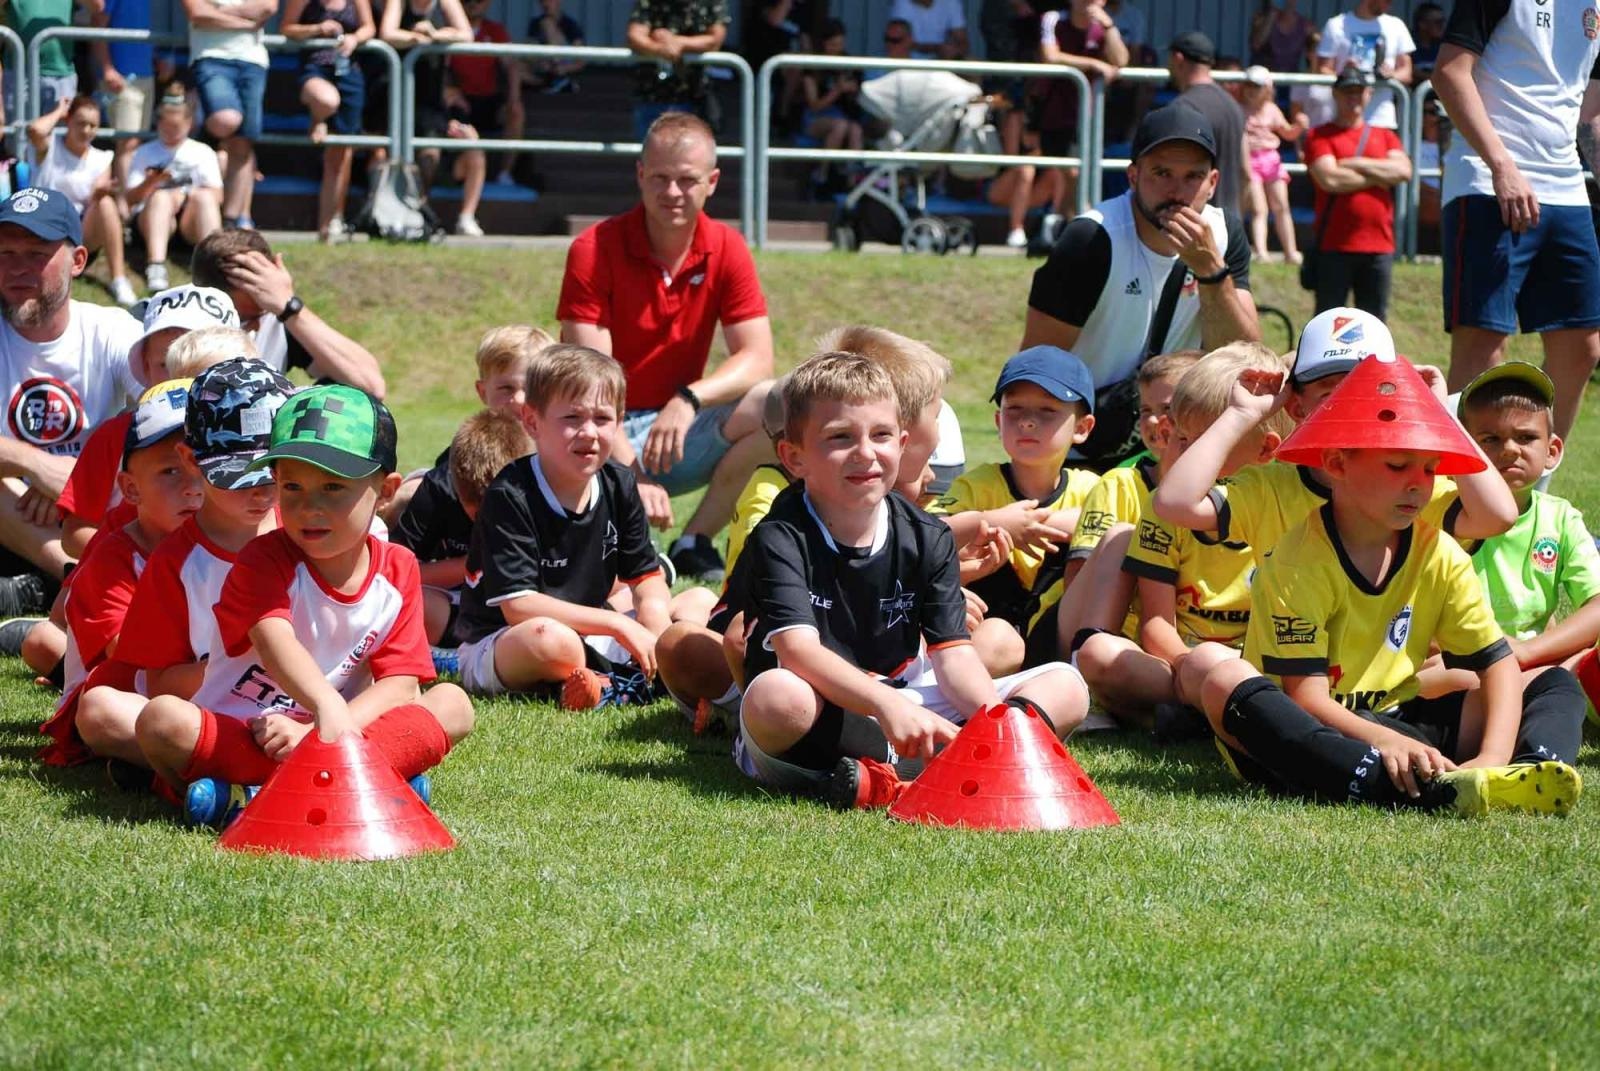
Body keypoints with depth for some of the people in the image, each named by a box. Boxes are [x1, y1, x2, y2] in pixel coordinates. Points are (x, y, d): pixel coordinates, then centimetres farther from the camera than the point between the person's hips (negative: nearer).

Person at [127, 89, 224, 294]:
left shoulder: (203, 152, 19)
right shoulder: (145, 153, 18)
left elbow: (217, 196, 6)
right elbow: (131, 199, 10)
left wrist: (186, 196, -12)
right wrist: (150, 183, -11)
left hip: (192, 223, 1)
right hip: (151, 218, -1)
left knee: (204, 197, -31)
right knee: (161, 197, -34)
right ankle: (156, 269, -56)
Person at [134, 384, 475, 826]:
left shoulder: (398, 571, 2)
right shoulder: (266, 559, -10)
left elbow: (400, 685, -6)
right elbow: (274, 640, -31)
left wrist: (317, 732, -24)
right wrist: (327, 706, -52)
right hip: (232, 733, -3)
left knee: (453, 704, -15)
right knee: (161, 719, -32)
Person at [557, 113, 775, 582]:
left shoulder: (726, 249, 0)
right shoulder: (595, 250, -12)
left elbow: (757, 358, -9)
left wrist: (689, 401, -29)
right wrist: (632, 476, -31)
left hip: (680, 426, 4)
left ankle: (695, 545, -12)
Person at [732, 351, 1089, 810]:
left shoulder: (928, 539, 4)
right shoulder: (780, 537, -11)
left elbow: (952, 651, -3)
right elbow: (799, 650, -26)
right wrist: (888, 706, -41)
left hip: (903, 703, 6)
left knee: (1067, 687, -5)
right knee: (776, 697, -41)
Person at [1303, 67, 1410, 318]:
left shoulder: (1386, 137, 16)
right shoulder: (1319, 137, 3)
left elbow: (1403, 171, -2)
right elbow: (1329, 180, -13)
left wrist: (1356, 164, -7)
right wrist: (1380, 176, -4)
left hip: (1379, 247, 4)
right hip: (1335, 247, -4)